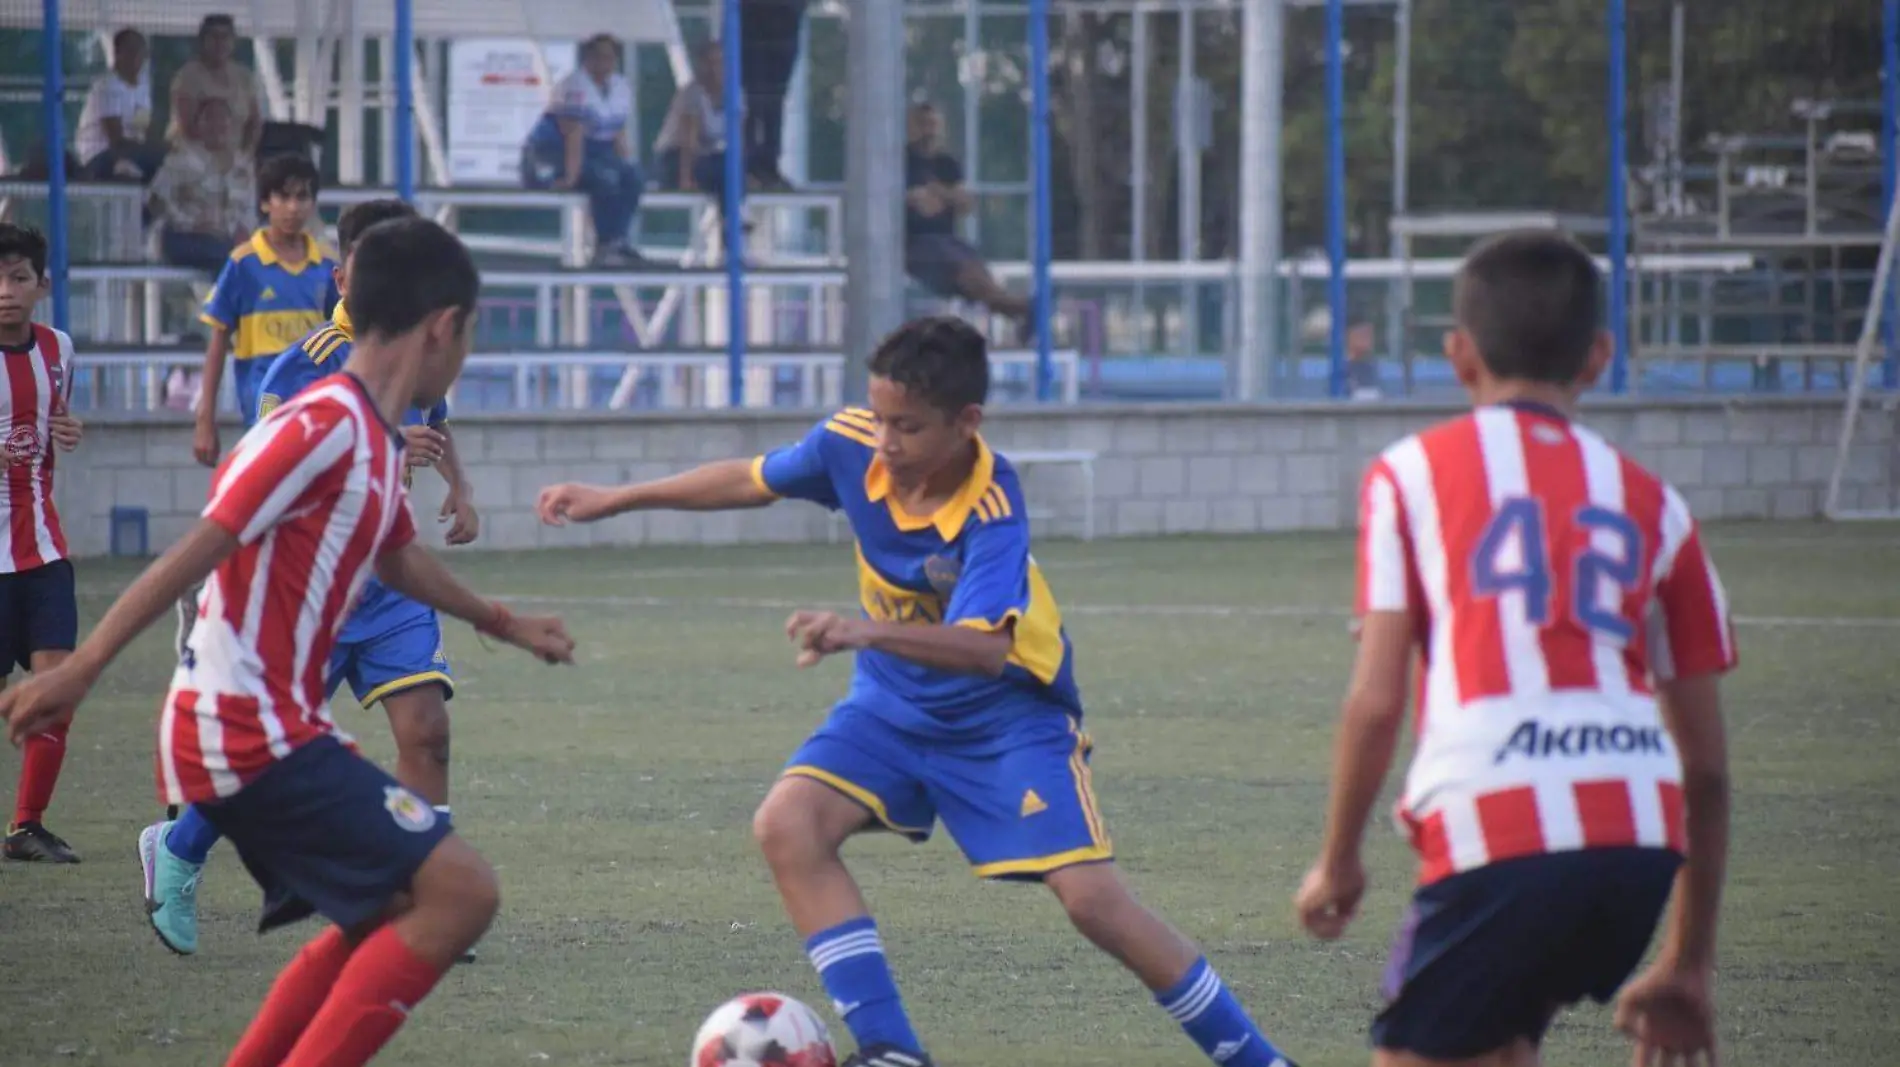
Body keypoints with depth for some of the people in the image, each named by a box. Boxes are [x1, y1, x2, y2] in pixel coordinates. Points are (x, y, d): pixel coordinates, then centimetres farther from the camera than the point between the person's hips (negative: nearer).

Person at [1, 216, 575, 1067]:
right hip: (252, 732, -10)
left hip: (276, 727, 10)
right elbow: (200, 548, -22)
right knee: (459, 890, -15)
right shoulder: (326, 425, -17)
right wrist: (81, 671, -26)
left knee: (390, 911, 24)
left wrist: (502, 624, 50)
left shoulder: (376, 440, 14)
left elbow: (397, 558, 34)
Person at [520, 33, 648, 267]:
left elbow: (621, 134, 10)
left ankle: (619, 241, -11)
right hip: (555, 151, -8)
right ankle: (605, 246, -22)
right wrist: (572, 175, -32)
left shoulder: (622, 87, 7)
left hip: (596, 149, 8)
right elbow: (574, 136, -27)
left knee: (633, 177, -15)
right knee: (605, 178, -31)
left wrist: (626, 166, 0)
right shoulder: (576, 87, -19)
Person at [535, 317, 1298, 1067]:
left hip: (1007, 715, -5)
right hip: (897, 705, 5)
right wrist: (615, 500, 11)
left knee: (1093, 899, -15)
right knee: (788, 824, -19)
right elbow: (753, 480, 5)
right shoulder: (850, 444, -16)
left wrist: (865, 634, -61)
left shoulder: (991, 510, -31)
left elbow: (987, 648, -46)